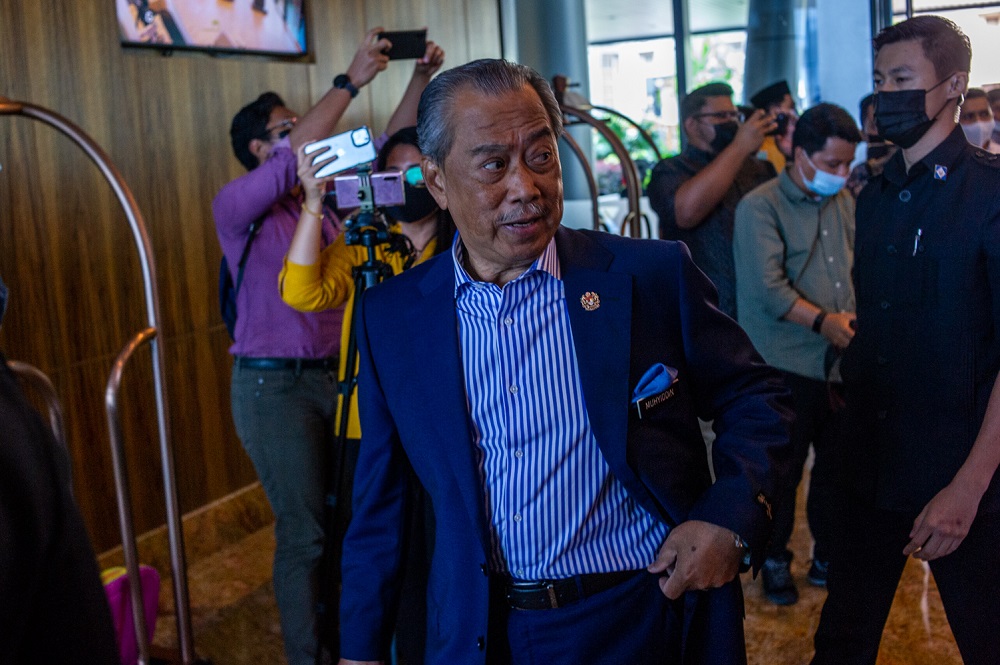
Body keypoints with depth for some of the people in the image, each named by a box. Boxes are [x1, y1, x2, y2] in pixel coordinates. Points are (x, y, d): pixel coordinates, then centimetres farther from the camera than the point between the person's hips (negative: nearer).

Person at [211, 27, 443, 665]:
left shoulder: (330, 195, 11)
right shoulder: (237, 204, -7)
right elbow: (296, 158, -23)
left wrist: (421, 78, -3)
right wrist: (351, 80, -24)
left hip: (338, 373, 6)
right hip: (275, 384, -5)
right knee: (305, 531, 1)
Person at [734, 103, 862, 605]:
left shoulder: (844, 202, 10)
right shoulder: (760, 206, -10)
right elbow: (767, 286, -19)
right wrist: (824, 322, -20)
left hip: (840, 361, 6)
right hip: (787, 365, -6)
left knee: (837, 465, 15)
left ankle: (829, 556, 32)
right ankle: (775, 561, 25)